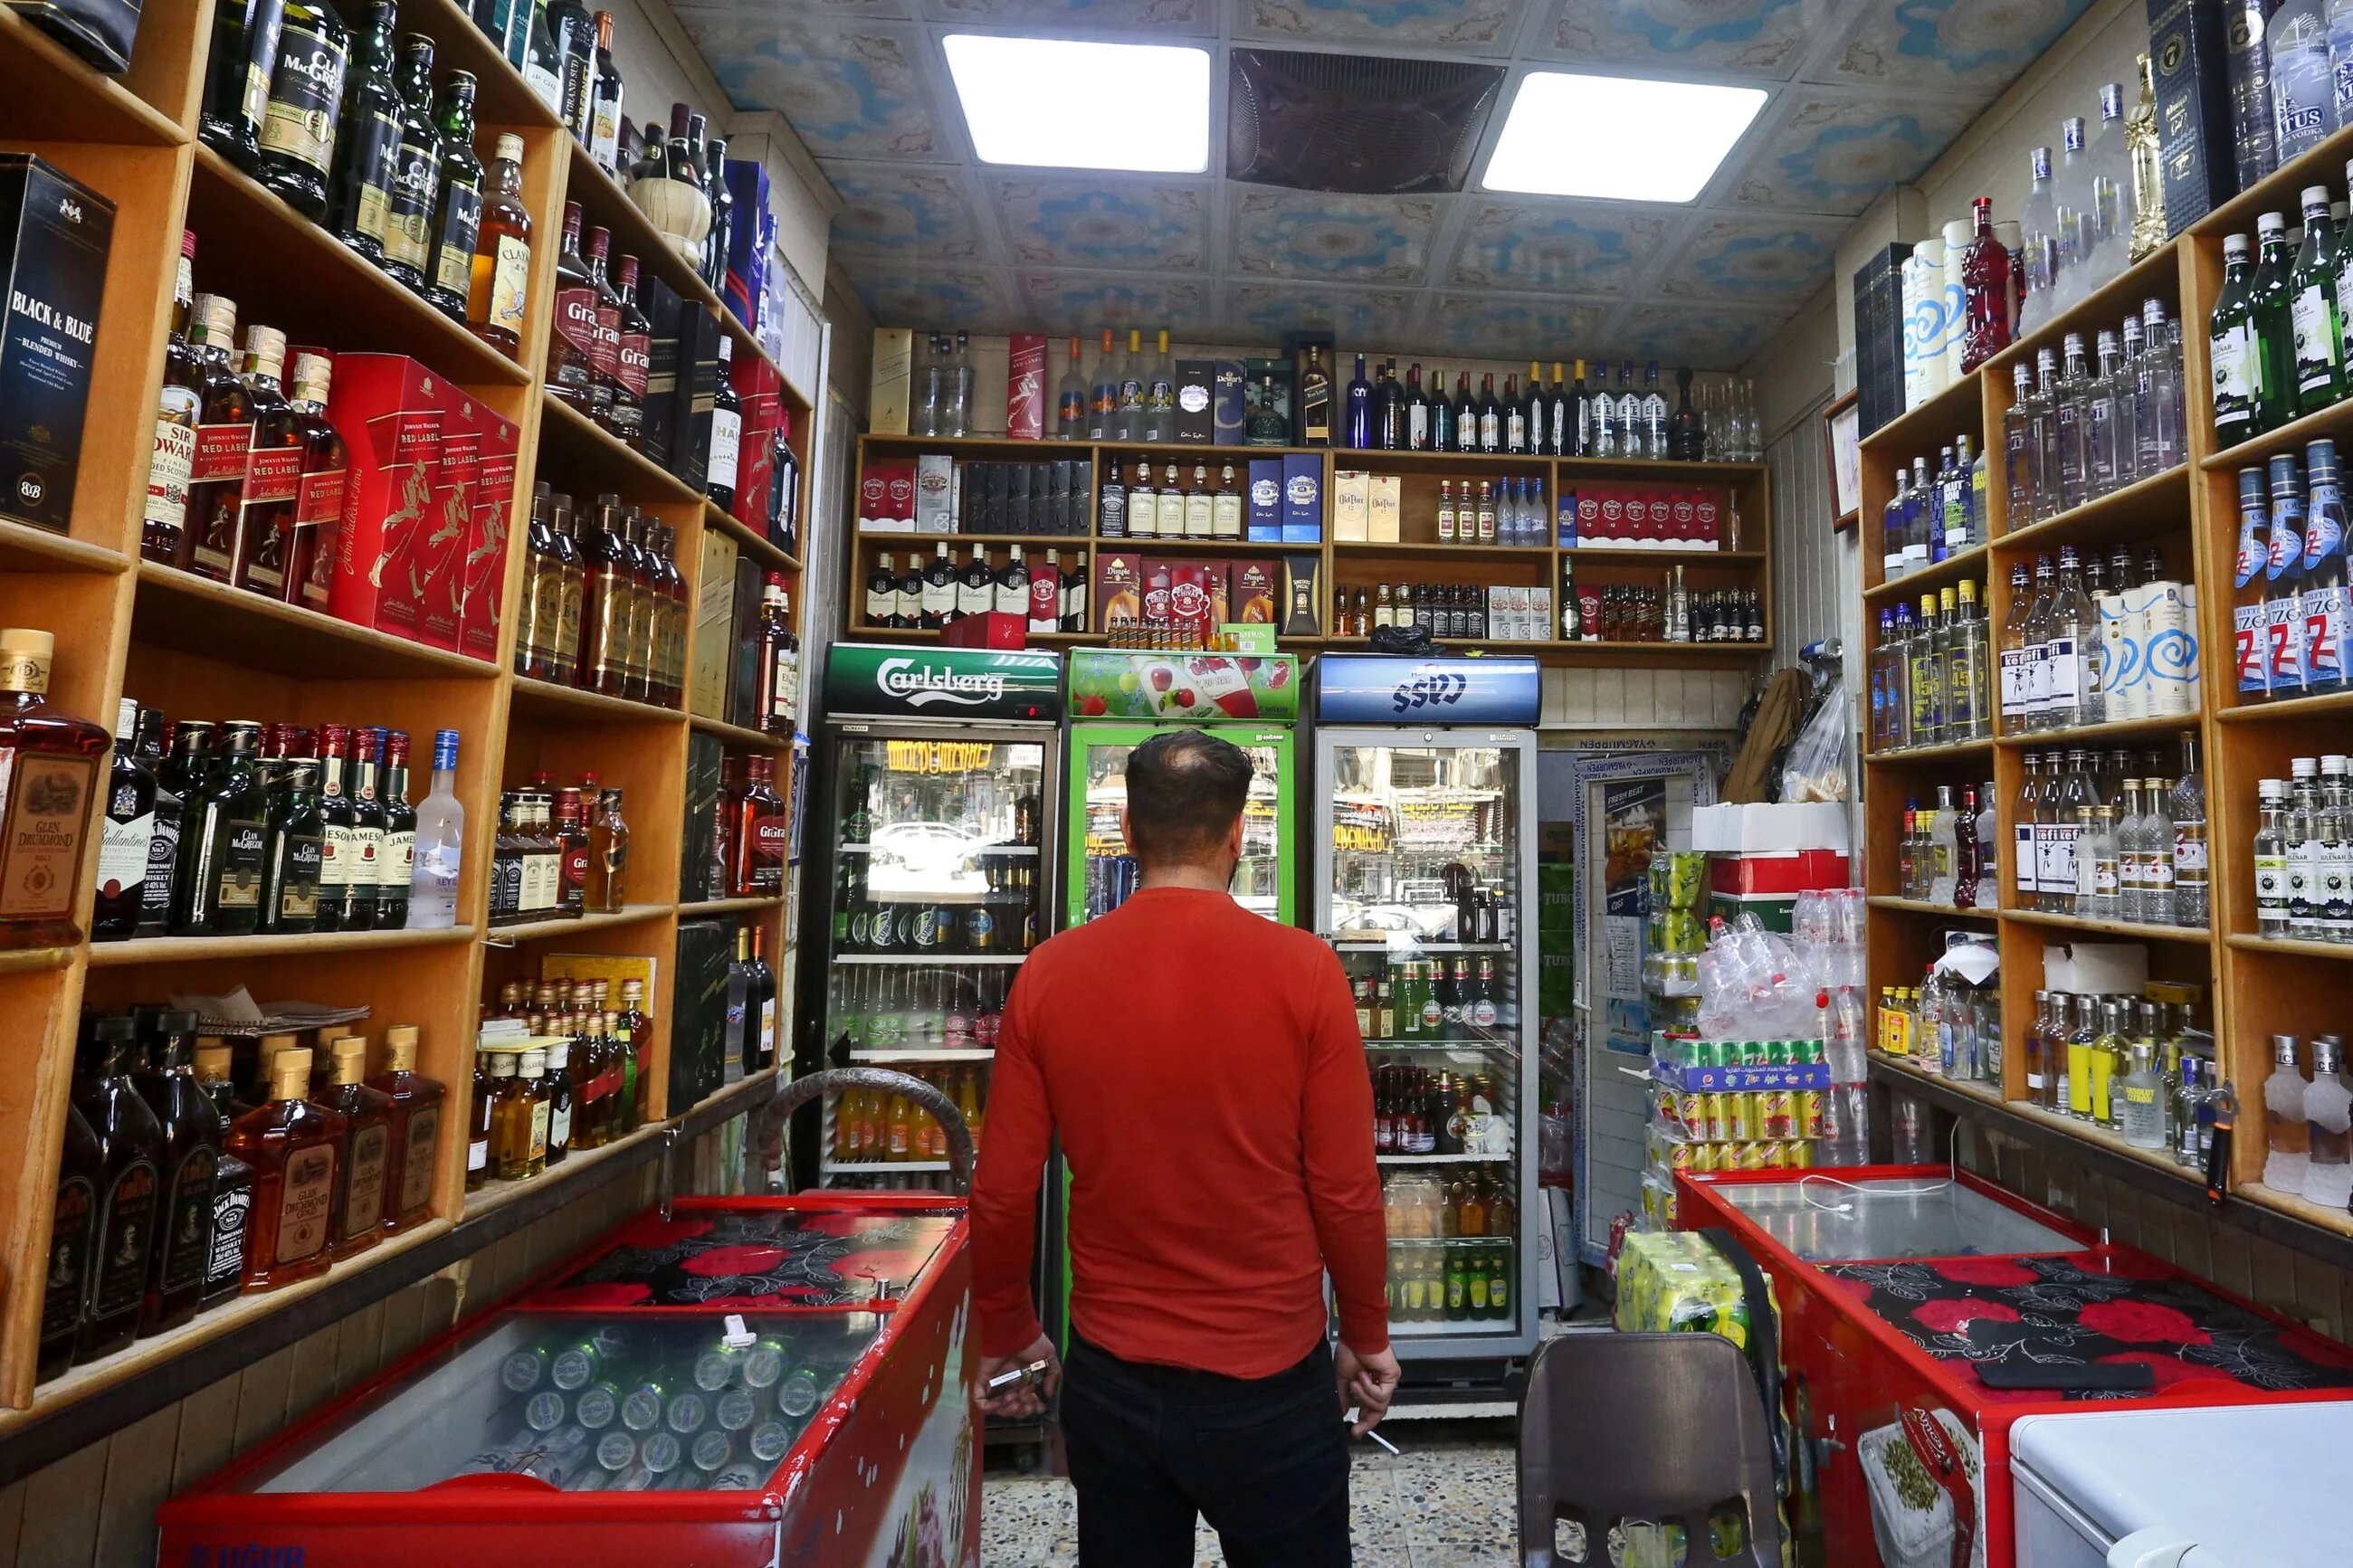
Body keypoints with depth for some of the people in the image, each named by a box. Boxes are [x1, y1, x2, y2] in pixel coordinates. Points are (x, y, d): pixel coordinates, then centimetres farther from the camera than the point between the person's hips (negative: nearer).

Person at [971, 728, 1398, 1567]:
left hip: (1109, 1380, 2)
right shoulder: (1303, 969, -17)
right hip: (1272, 1382, -1)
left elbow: (1002, 1195, -6)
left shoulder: (1049, 973, -12)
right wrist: (1368, 1336, 6)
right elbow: (1346, 1191, -12)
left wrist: (1007, 1334, 11)